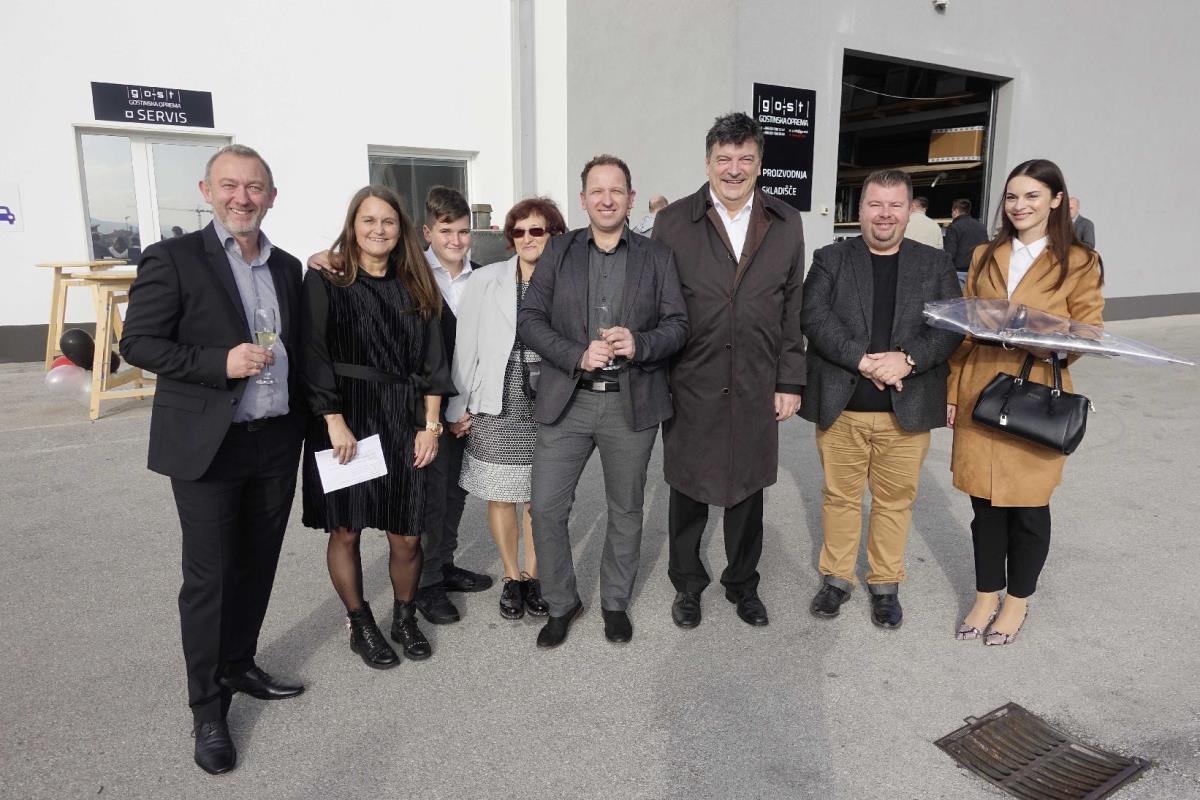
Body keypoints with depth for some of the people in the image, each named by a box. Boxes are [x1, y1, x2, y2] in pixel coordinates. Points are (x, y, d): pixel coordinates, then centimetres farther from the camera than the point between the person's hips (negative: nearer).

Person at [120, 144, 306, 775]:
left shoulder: (287, 267, 11)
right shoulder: (173, 258, -6)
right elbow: (137, 342, -8)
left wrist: (305, 420, 10)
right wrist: (220, 363, -21)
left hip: (277, 442, 5)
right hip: (208, 446, -5)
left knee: (258, 567, 16)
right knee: (208, 578, 3)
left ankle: (239, 666, 36)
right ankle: (207, 706, 19)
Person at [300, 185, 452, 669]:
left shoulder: (414, 287, 9)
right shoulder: (325, 280, -2)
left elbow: (431, 360, 7)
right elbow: (314, 356, -8)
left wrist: (431, 424, 0)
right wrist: (335, 423, -14)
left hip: (404, 422, 3)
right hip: (343, 420, -2)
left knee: (406, 536, 3)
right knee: (345, 531, 6)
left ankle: (405, 617, 28)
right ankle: (360, 625, 26)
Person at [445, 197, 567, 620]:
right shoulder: (486, 281, -1)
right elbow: (465, 347, 1)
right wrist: (458, 407, 2)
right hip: (498, 402, 0)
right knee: (501, 495, 8)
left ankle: (533, 574, 27)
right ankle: (511, 577, 26)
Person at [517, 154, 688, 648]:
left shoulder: (657, 257, 6)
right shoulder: (558, 251, 6)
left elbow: (677, 325, 2)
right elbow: (530, 319, -1)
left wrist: (640, 344, -19)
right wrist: (578, 355, -16)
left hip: (632, 403, 0)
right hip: (567, 401, 0)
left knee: (625, 510, 12)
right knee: (546, 507, 1)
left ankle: (615, 602, 34)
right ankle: (561, 603, 24)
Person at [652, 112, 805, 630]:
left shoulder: (786, 224, 4)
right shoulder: (673, 222, -2)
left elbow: (793, 310, 5)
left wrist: (790, 382, 2)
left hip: (756, 389, 2)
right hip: (690, 387, -1)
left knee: (748, 491, 15)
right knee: (687, 490, 11)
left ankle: (743, 583, 36)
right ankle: (687, 584, 32)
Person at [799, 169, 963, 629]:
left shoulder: (935, 264, 8)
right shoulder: (830, 260, 4)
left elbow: (951, 327, -1)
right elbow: (814, 317, -9)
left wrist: (907, 360, -19)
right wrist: (863, 361, -20)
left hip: (907, 410, 1)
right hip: (840, 407, 0)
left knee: (895, 501, 10)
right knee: (839, 496, 10)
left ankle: (885, 584, 27)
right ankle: (836, 578, 27)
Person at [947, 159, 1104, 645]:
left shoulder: (1080, 262, -1)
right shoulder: (985, 257, 10)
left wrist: (1055, 344, -22)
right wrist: (952, 391, 6)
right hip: (979, 396, 3)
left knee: (1029, 507, 7)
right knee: (985, 502, 10)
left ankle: (1017, 600, 28)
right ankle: (986, 596, 27)